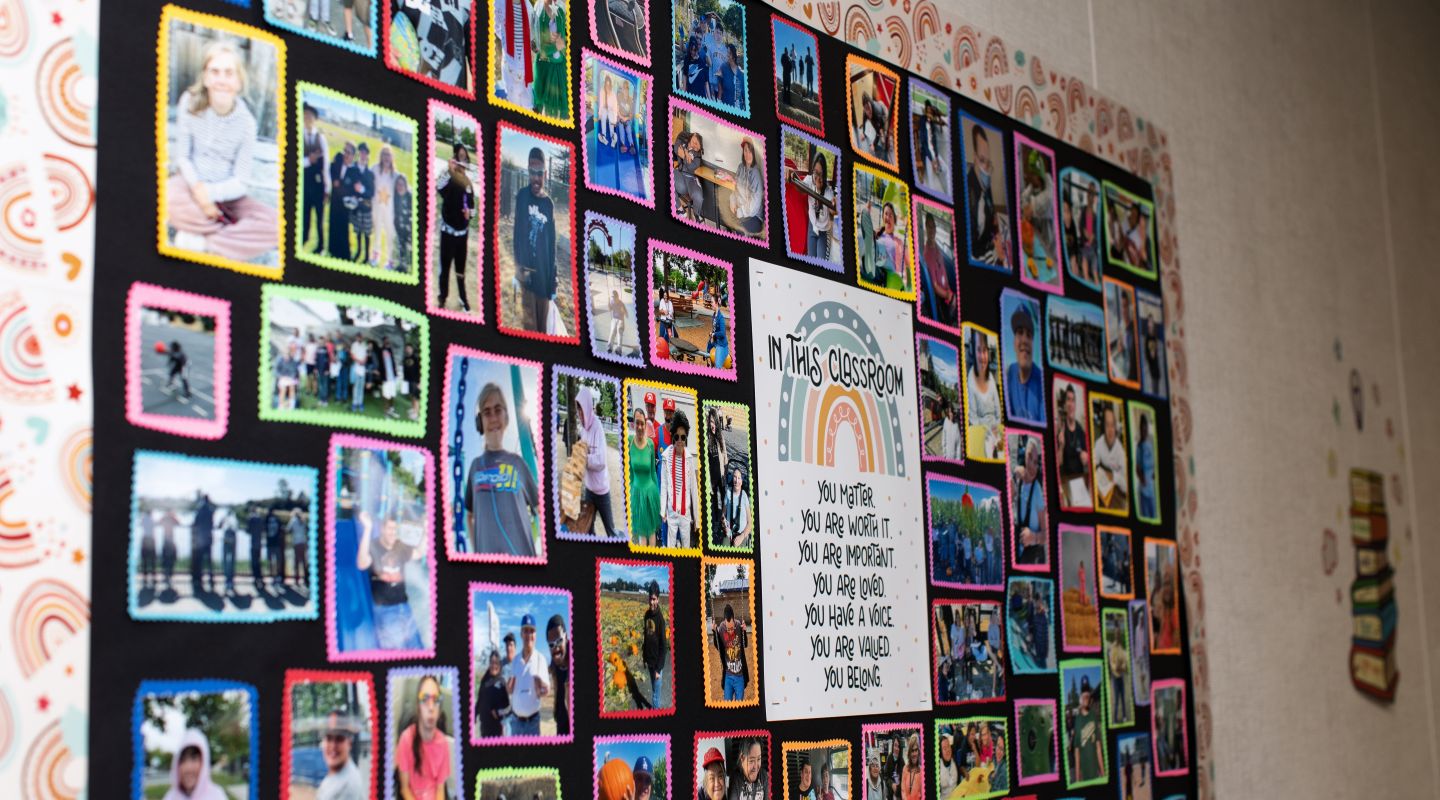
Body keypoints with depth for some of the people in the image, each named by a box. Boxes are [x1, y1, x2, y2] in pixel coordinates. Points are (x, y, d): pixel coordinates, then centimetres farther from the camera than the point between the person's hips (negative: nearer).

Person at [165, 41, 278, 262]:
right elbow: (182, 155, -5)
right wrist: (197, 187, -23)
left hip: (225, 194, 1)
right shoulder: (190, 102, -9)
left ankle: (203, 242, -26)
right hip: (191, 183, -1)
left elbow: (240, 183, -8)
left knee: (275, 224, -25)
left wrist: (209, 193, -27)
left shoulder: (246, 123, -9)